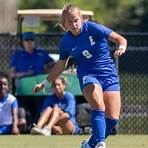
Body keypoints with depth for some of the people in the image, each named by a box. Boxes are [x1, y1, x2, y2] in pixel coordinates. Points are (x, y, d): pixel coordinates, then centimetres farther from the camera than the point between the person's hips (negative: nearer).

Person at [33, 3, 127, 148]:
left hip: (109, 75, 0)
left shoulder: (92, 28, -8)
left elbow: (121, 39, -4)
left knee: (112, 118, -7)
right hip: (87, 75, 0)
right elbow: (60, 65, 18)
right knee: (99, 107, -30)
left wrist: (121, 48, -27)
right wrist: (44, 83, 18)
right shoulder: (65, 41, 1)